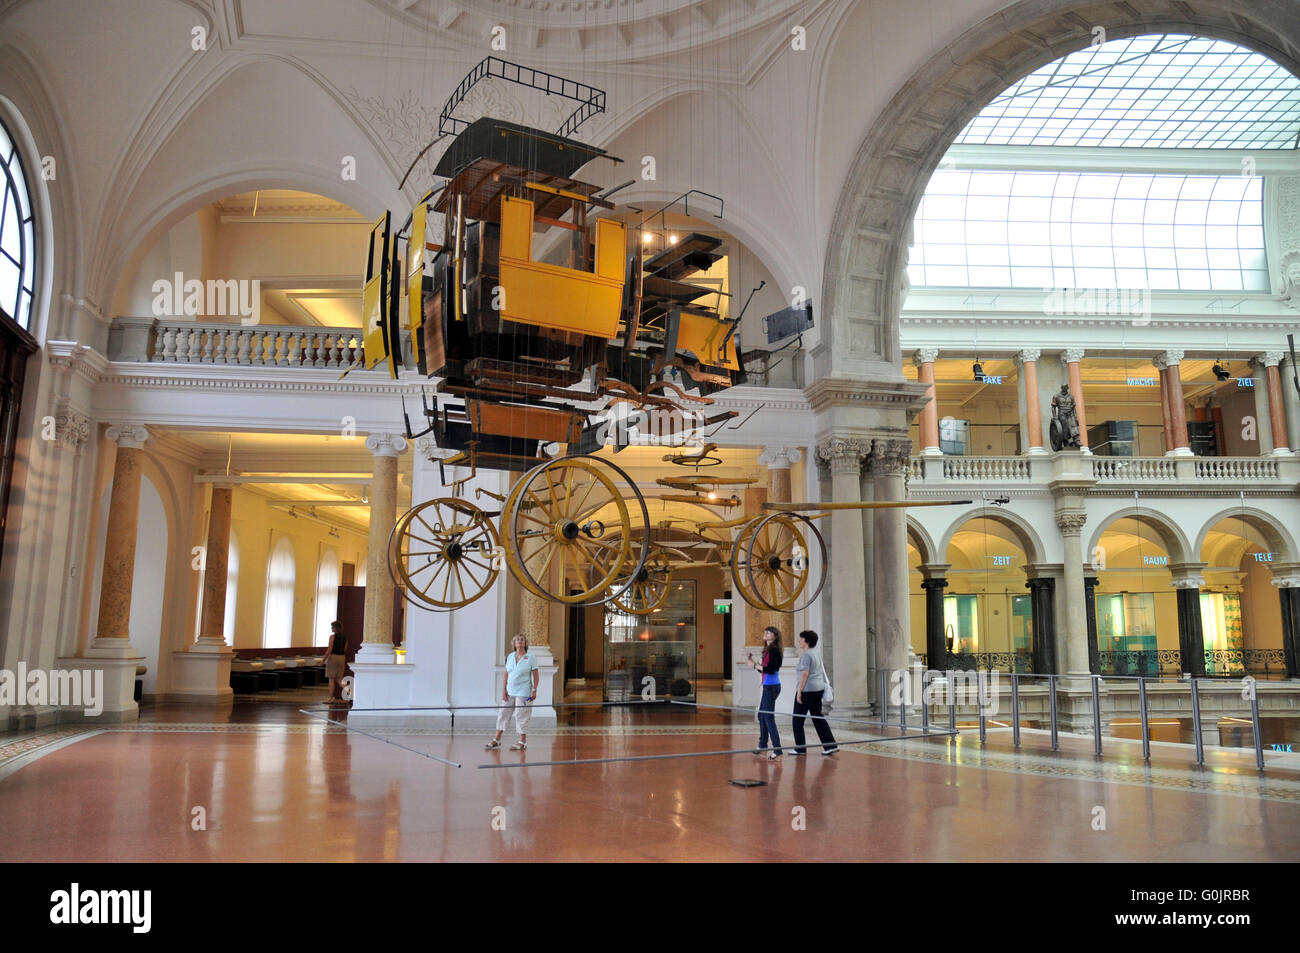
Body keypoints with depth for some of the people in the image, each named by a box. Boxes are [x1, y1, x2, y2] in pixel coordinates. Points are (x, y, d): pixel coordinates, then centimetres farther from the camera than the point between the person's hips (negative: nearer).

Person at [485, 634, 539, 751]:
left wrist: (534, 690, -9)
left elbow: (536, 675, -3)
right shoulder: (510, 657, 8)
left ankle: (523, 742, 8)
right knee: (502, 713, 6)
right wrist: (504, 689, 3)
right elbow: (506, 674, 9)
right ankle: (497, 740, 15)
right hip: (509, 692, 5)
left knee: (521, 716, -4)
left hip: (523, 693, -5)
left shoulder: (530, 658, -4)